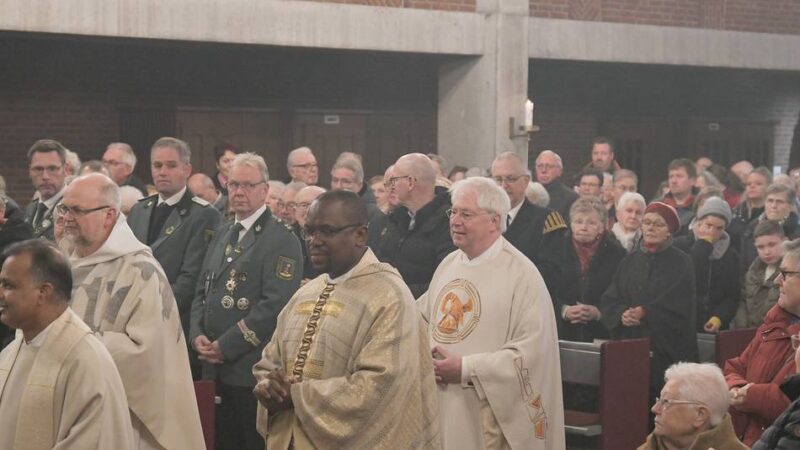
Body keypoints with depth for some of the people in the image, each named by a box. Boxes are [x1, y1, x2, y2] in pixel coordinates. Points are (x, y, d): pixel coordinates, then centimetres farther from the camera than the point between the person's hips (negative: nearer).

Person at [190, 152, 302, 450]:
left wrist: (226, 345, -17)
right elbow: (202, 291, 20)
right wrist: (197, 334, 1)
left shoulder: (281, 240, -9)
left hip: (253, 371, -7)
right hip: (215, 369, 7)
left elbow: (275, 305, -18)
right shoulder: (223, 234, 17)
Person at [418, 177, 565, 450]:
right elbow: (423, 319, 18)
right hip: (439, 408, 6)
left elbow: (532, 352, -16)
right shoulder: (449, 265, 10)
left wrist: (466, 369, -18)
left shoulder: (522, 274, -10)